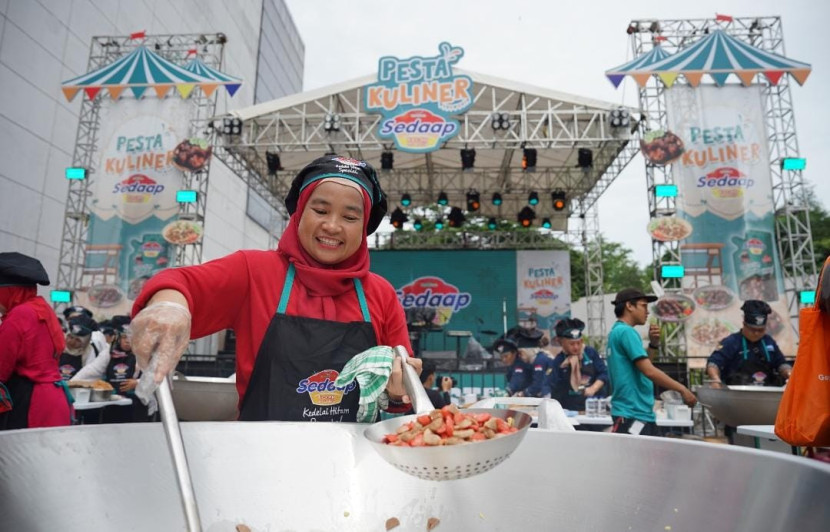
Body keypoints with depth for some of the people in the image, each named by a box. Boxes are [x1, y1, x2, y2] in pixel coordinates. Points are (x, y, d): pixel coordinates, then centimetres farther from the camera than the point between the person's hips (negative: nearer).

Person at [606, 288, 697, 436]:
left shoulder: (617, 331, 16)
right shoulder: (626, 331, -15)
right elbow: (649, 371, -21)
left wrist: (652, 344, 8)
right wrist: (682, 389, -12)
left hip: (638, 413, 10)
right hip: (633, 414, -10)